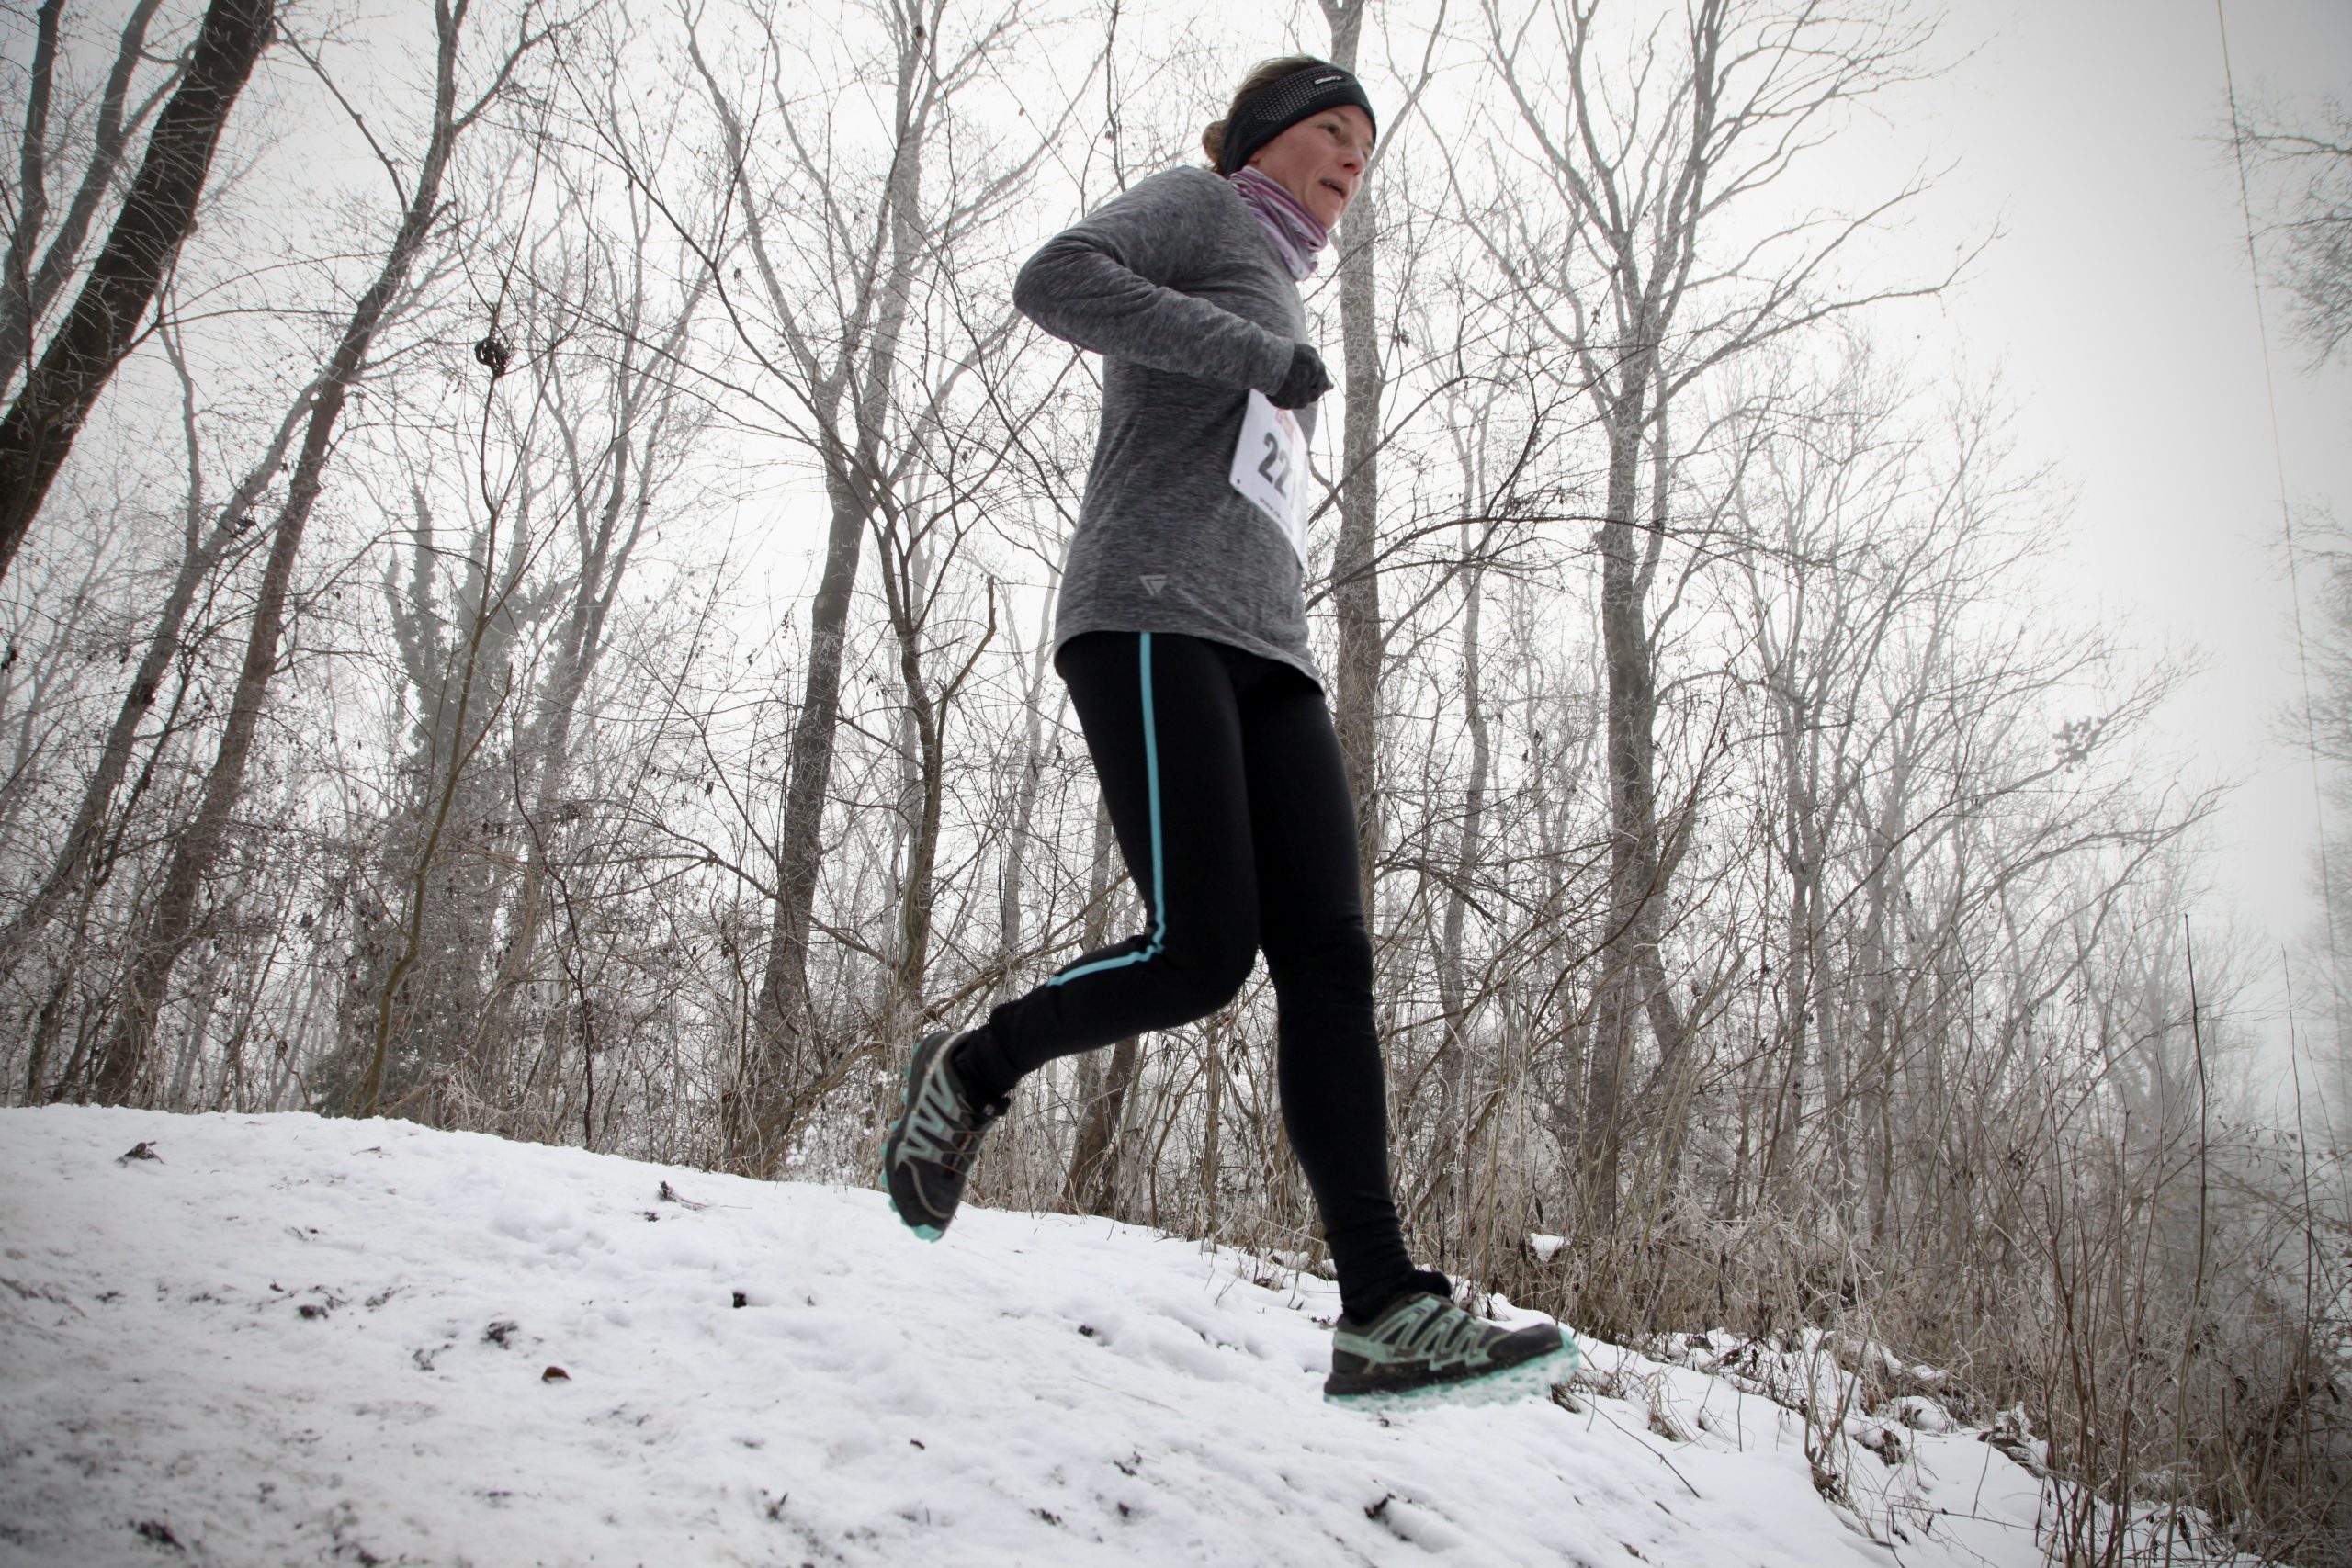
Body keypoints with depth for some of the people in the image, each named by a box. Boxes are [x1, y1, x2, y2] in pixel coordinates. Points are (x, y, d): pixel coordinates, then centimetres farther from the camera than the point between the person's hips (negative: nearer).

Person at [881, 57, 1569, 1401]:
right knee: (1202, 950, -19)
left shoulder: (1278, 300, 36)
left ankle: (1386, 1312, -16)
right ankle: (968, 1073, 6)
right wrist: (1257, 351, -9)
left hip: (1265, 649, 8)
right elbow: (1056, 280, -8)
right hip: (1155, 617, -8)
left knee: (1329, 958, -10)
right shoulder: (1198, 208, 13)